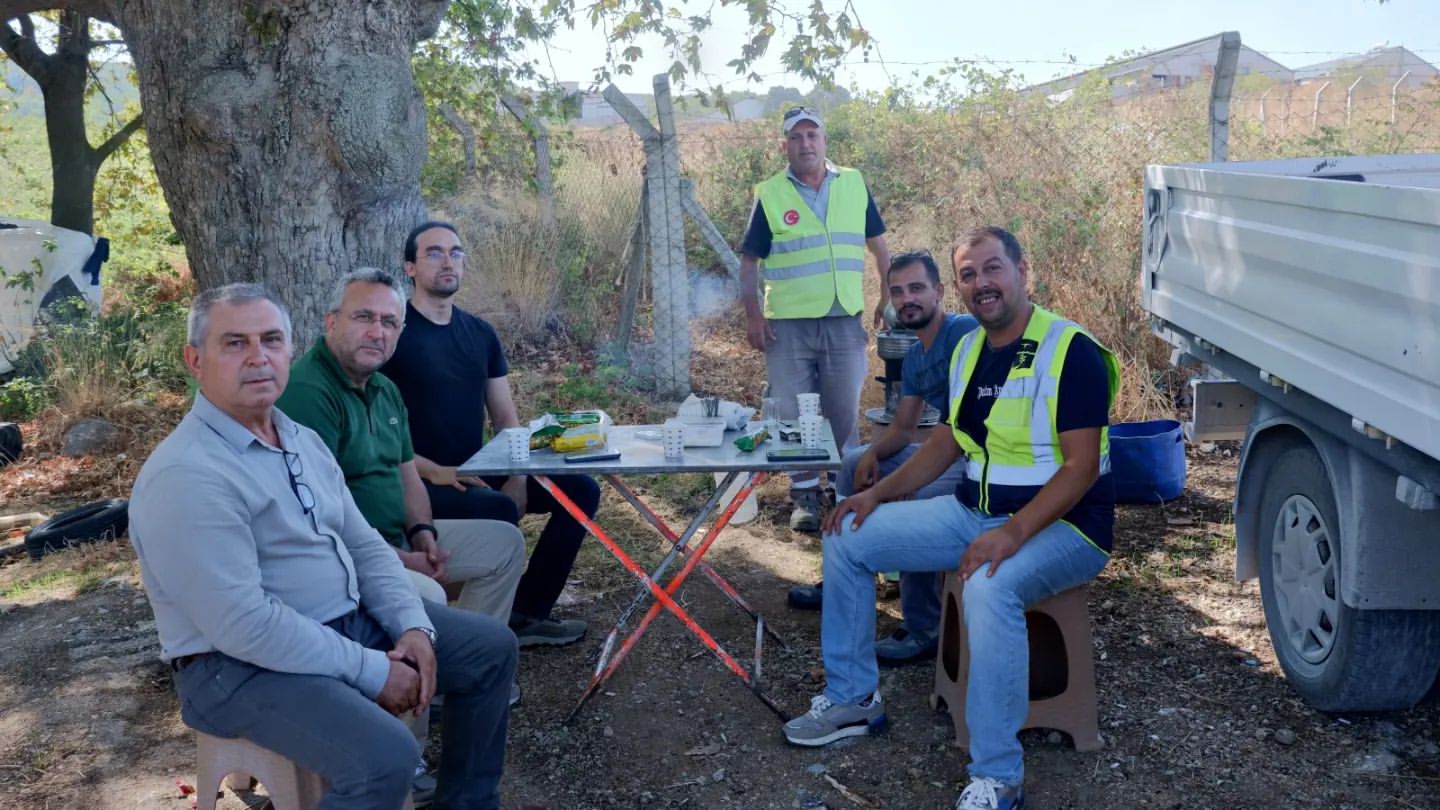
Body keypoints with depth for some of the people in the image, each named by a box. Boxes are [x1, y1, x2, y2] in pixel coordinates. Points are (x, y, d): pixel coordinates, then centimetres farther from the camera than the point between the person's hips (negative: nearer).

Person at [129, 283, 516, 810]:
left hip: (350, 619, 9)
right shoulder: (187, 475, -23)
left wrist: (413, 625, -7)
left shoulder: (304, 441, 8)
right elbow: (243, 625, -27)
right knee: (385, 756, -31)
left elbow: (363, 545, 10)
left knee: (491, 646, 10)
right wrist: (371, 671, -22)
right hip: (243, 662, -9)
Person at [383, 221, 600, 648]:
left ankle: (528, 613, 1)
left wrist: (517, 479, -6)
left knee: (580, 489, -4)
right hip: (419, 484, -7)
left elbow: (506, 419, 11)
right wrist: (434, 472, -23)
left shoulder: (480, 334, 11)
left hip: (478, 473, 7)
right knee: (497, 510, -34)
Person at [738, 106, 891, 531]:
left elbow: (878, 244, 13)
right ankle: (805, 493, 17)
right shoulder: (770, 194, -1)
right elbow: (749, 261, 2)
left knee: (844, 412, 8)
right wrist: (753, 316, -7)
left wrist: (887, 297, 7)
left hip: (845, 322, 1)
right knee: (794, 413, 4)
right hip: (788, 325, -1)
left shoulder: (855, 184, 5)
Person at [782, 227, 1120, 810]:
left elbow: (1080, 467, -21)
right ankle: (852, 698, 15)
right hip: (974, 513, 8)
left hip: (1059, 524, -8)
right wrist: (879, 494, 7)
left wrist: (1013, 533, -33)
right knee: (847, 538, 2)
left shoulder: (1071, 351, -16)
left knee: (989, 588, -40)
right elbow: (950, 440, 18)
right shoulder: (967, 350, 9)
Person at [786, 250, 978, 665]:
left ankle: (922, 631, -19)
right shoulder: (914, 357, 12)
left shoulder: (966, 331, -17)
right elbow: (902, 427, 16)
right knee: (855, 461, 14)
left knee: (918, 500, -36)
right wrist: (873, 455, -7)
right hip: (949, 449, 10)